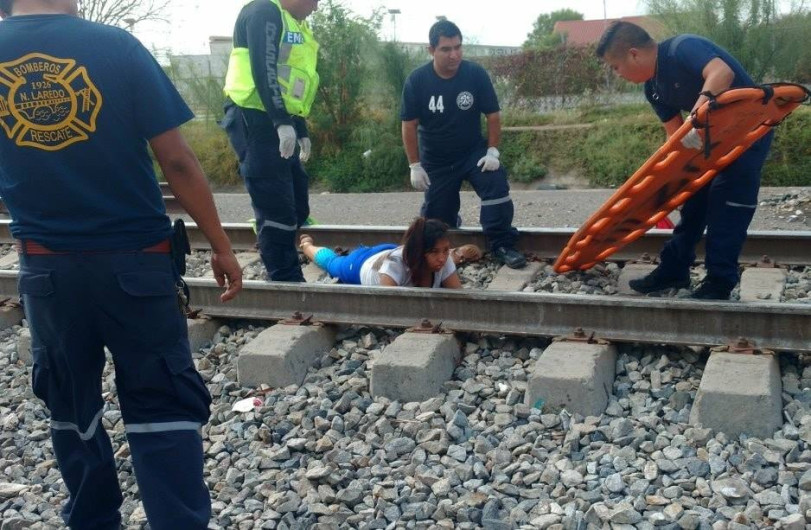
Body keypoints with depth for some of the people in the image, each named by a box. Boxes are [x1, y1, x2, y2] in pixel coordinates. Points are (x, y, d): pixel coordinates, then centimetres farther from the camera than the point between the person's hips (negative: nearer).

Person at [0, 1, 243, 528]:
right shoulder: (116, 45, -9)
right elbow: (176, 159, -10)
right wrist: (221, 244, -1)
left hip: (47, 266, 3)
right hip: (135, 259, -3)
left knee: (71, 408, 20)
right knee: (164, 406, 6)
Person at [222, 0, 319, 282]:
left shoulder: (295, 26, 22)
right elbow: (264, 71, -20)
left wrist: (302, 131, 23)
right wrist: (283, 123, -26)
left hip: (278, 123, 10)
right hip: (255, 121, -10)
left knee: (296, 207, 9)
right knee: (277, 210, -9)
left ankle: (287, 278, 16)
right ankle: (287, 283, -3)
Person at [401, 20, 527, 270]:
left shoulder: (476, 74, -16)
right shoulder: (417, 80, -15)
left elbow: (493, 115, -7)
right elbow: (409, 125, -8)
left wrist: (492, 151, -14)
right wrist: (415, 166, -9)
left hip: (474, 151, 0)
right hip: (435, 160, 0)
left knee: (497, 186, -27)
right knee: (437, 220, 7)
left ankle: (502, 246, -15)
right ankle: (451, 222, 46)